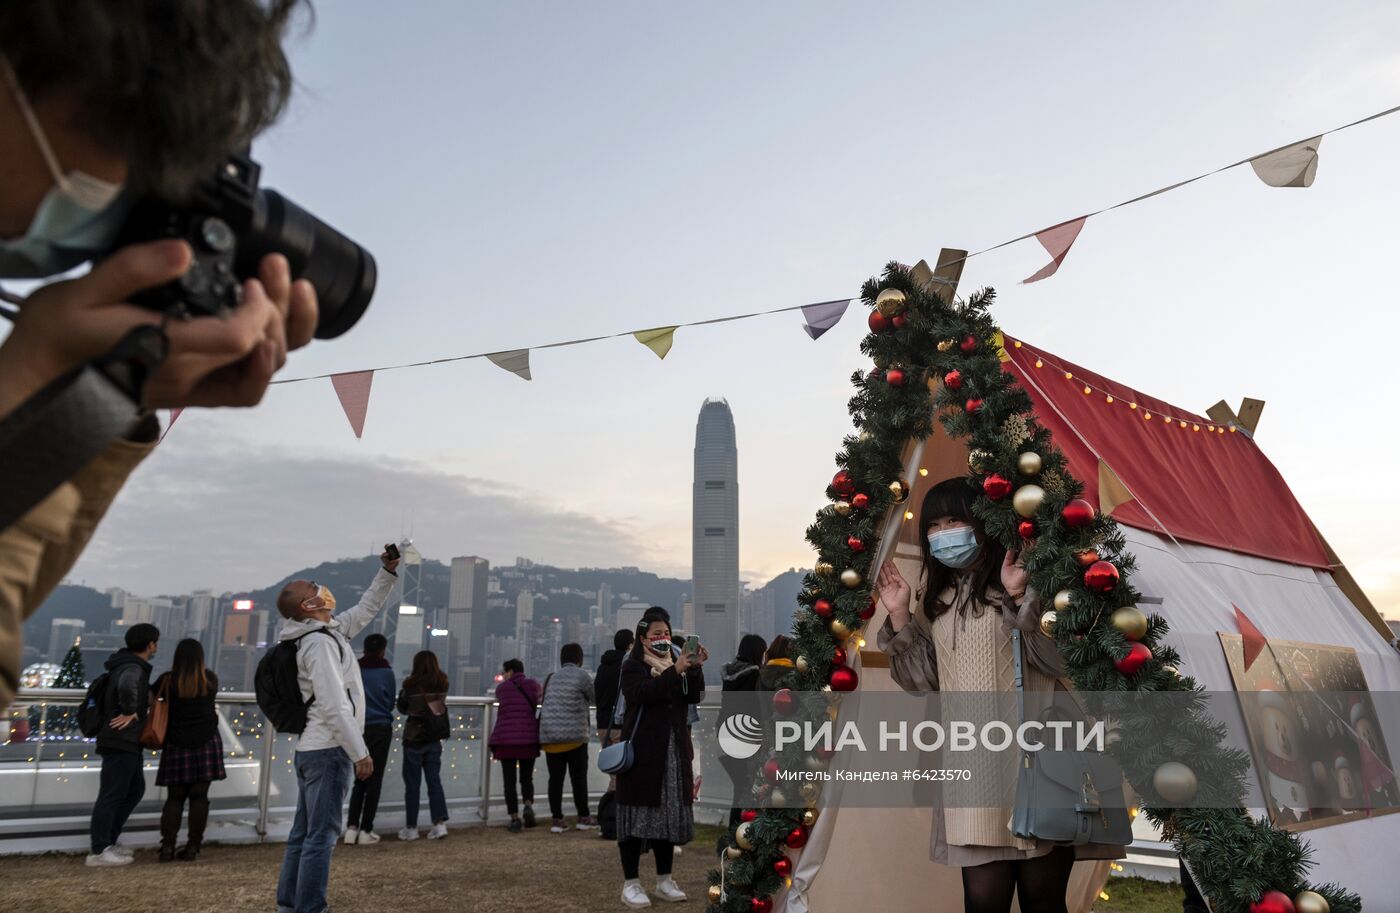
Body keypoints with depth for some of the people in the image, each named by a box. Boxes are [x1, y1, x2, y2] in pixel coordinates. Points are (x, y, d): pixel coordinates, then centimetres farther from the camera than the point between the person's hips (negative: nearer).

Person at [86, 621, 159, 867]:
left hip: (128, 741, 10)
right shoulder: (133, 668, -19)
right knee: (112, 795, -4)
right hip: (121, 741, -10)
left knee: (135, 789, 18)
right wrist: (129, 712, -28)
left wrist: (147, 699, 10)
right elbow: (127, 687, -41)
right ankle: (99, 851, 2)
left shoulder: (130, 665, 14)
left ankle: (107, 840, 24)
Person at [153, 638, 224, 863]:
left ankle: (167, 846, 2)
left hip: (177, 745, 0)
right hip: (206, 743, 0)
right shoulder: (210, 679, 0)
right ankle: (192, 847, 4)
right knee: (199, 796, 4)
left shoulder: (168, 680, -5)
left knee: (175, 797, 8)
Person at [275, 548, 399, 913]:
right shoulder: (320, 642, -17)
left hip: (313, 749, 10)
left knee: (303, 835, 13)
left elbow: (366, 610, 25)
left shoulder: (330, 631, 12)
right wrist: (360, 752, -21)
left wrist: (387, 572, 15)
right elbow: (334, 706, -23)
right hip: (328, 750, -10)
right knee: (321, 836, -6)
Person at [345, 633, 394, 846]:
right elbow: (391, 703, 3)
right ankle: (366, 830, 4)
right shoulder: (386, 672, -5)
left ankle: (352, 827, 5)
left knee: (359, 779, 13)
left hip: (359, 728, 2)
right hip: (381, 729, -2)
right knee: (374, 780, 4)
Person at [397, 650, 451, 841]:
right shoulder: (442, 685, -4)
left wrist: (402, 692, 15)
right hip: (434, 739, 3)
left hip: (414, 739, -3)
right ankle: (440, 823, 3)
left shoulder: (412, 685, -13)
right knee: (434, 780, 9)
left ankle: (411, 828, 11)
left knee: (412, 784, 6)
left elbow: (402, 708, 0)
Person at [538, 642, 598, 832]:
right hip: (574, 735, -4)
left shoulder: (551, 678, 14)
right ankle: (583, 817, 14)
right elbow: (596, 697, 4)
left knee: (555, 777, 6)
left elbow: (542, 702, 15)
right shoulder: (580, 675, -3)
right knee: (579, 777, 6)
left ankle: (556, 819, 5)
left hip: (549, 736, 5)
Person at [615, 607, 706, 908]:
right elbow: (640, 693, -24)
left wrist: (695, 669, -16)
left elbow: (695, 697, 1)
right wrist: (674, 672, -32)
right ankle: (630, 885, 4)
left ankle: (664, 880, 18)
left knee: (669, 813, 8)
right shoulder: (633, 666, -3)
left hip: (674, 751, 6)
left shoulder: (675, 663, 13)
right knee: (638, 813, -3)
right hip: (642, 751, -5)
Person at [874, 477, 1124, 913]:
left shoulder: (1027, 581, -3)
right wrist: (900, 616, 3)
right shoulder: (935, 598, 14)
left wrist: (1021, 598, -23)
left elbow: (1059, 660, -13)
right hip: (971, 768, 4)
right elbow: (923, 682, 12)